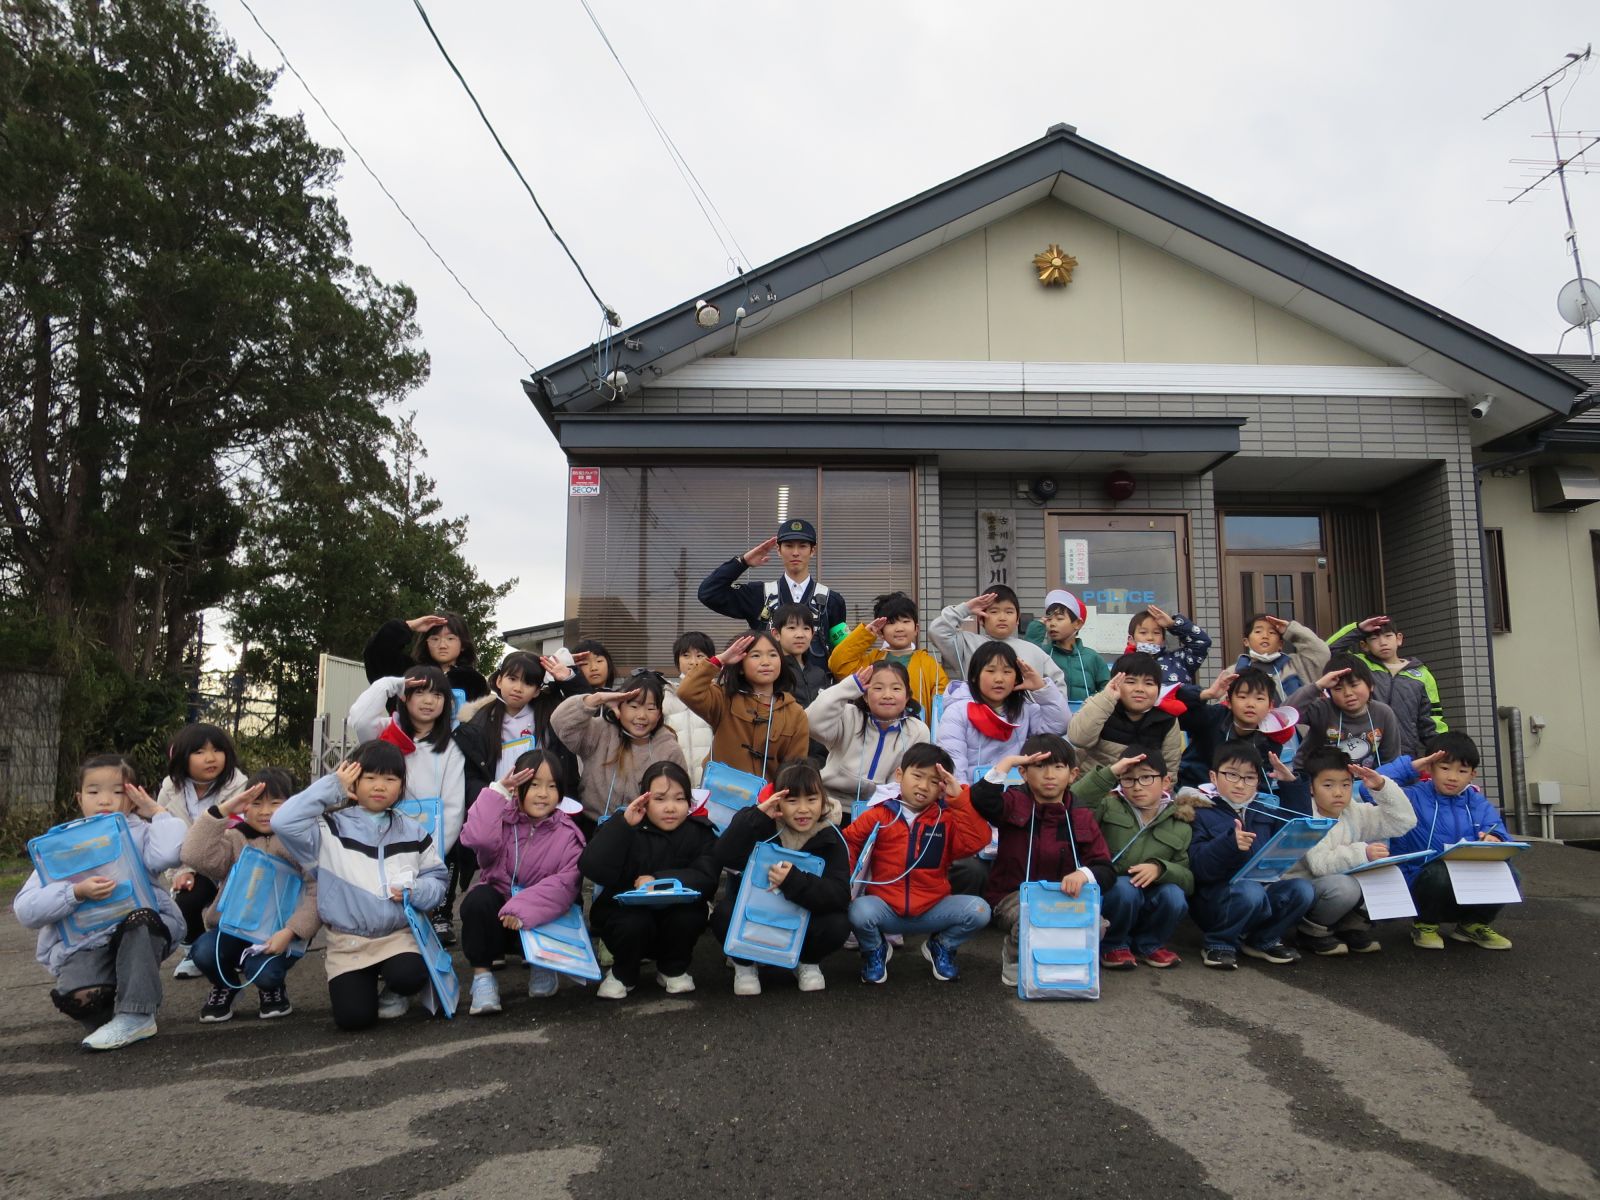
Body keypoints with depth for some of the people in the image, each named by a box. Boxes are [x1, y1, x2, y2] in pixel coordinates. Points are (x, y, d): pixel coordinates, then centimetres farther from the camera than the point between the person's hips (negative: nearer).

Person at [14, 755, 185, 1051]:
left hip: (141, 931, 0)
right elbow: (26, 910, -4)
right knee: (77, 995, -30)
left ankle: (135, 1015, -20)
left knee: (139, 920, -35)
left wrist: (158, 812, -8)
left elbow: (167, 854, -22)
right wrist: (77, 893, -20)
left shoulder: (140, 834, 5)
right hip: (83, 943, 0)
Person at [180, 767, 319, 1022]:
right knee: (204, 952, -27)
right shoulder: (234, 839, 4)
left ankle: (273, 988, 10)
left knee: (262, 971, -31)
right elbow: (195, 858, -16)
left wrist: (290, 932, -25)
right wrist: (221, 811, -20)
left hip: (279, 932, -3)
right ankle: (225, 986, 11)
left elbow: (316, 894, -13)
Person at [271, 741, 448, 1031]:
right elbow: (283, 822, -19)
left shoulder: (413, 832, 7)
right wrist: (331, 787, -13)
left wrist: (416, 892, -15)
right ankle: (365, 982, 20)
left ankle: (392, 989, 9)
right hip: (348, 941, -1)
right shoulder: (331, 829, -2)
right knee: (353, 1017, -16)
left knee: (408, 977, -30)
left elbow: (437, 879, 8)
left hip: (399, 934, 1)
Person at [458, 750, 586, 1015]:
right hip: (495, 911, 1)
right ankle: (482, 974, -14)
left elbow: (565, 884, -21)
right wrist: (497, 792, -23)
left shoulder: (567, 834, -7)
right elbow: (477, 839, -27)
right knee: (478, 898, -30)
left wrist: (524, 908, -33)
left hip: (539, 918, -1)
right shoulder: (504, 819, -4)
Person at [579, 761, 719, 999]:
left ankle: (674, 969, 3)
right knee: (634, 921, -32)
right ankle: (623, 974, 1)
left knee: (690, 914, -29)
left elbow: (707, 880, -21)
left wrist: (659, 881, -29)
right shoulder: (626, 828, -11)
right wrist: (623, 823, -31)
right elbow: (592, 869, -26)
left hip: (676, 925, 1)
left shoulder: (699, 831, -7)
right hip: (624, 913, -1)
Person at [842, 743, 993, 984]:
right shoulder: (879, 815, -2)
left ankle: (941, 947, 13)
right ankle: (875, 951, 7)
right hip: (886, 908, -1)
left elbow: (976, 841, -15)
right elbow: (848, 843, 3)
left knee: (978, 910, -21)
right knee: (859, 912, -33)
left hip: (932, 909, 2)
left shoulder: (948, 818, 1)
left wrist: (960, 797, -20)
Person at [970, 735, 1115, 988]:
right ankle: (1014, 958, 3)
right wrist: (1006, 763, -23)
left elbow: (1106, 870, -4)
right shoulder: (1015, 804, -5)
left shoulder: (1082, 819, 4)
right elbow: (982, 799, -28)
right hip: (1012, 897, -3)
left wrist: (1084, 874, -26)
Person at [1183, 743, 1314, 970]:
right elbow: (1197, 865, -16)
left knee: (1303, 889, -19)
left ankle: (1264, 940, 5)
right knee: (1250, 891, -36)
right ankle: (1219, 943, -9)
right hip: (1218, 897, -6)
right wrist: (1230, 843, -34)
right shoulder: (1201, 814, -4)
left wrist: (1290, 785, 11)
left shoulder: (1263, 811, 16)